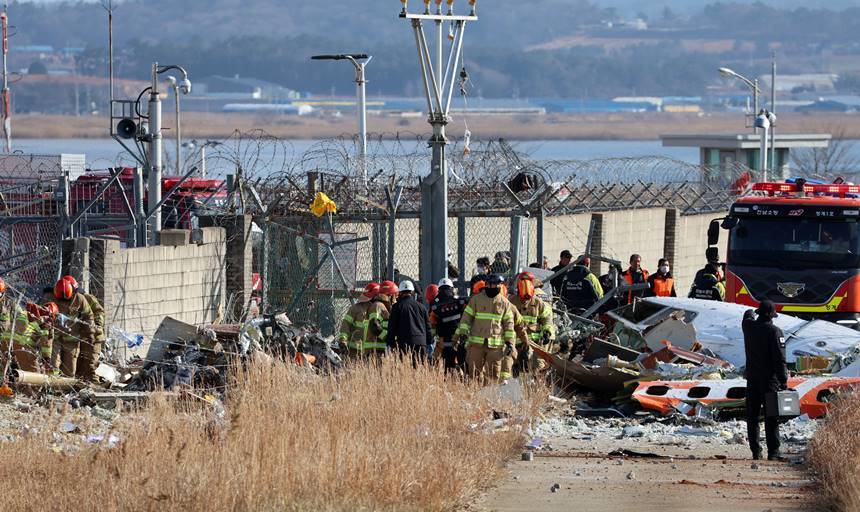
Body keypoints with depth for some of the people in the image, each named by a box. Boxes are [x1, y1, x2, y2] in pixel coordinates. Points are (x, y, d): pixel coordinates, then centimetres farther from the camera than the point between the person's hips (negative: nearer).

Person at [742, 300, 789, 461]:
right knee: (771, 418, -2)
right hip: (769, 380, -4)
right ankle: (773, 452, -5)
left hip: (752, 380, 4)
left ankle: (756, 451, 9)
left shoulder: (749, 326, 2)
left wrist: (750, 314, 53)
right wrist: (784, 381, -13)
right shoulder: (774, 331, -12)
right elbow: (780, 359, -15)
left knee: (752, 417, 10)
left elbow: (748, 316, 29)